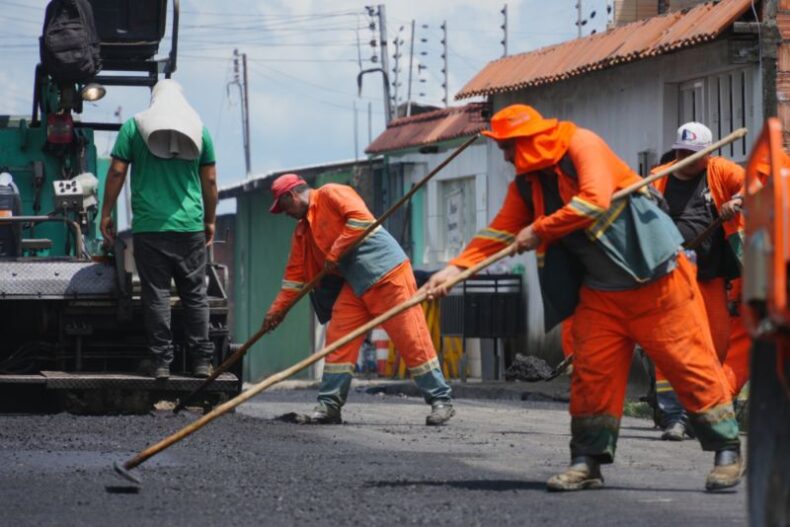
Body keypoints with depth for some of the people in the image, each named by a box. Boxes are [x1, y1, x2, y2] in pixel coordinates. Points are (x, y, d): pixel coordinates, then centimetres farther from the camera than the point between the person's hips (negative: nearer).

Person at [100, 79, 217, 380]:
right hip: (190, 226, 1)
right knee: (195, 295, 7)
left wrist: (106, 213, 6)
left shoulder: (134, 126, 3)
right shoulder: (199, 129, 8)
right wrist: (210, 220, 18)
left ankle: (161, 362, -3)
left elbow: (117, 172, -1)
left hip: (149, 226, -1)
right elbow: (210, 180, 9)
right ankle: (202, 361, 5)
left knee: (156, 294, 1)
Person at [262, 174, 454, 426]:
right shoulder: (302, 231, 20)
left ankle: (441, 401, -4)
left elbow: (361, 218, -17)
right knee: (338, 340, 1)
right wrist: (277, 309, 17)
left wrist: (335, 254, -13)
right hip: (355, 284, 9)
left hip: (386, 272, -9)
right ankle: (329, 405, 4)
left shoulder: (330, 194, -4)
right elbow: (295, 274, 22)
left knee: (411, 338, -7)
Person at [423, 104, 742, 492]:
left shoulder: (581, 146, -14)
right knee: (591, 371, 1)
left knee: (689, 362, -5)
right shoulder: (526, 184, 8)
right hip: (601, 291, 7)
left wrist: (539, 231, -20)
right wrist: (456, 268, -9)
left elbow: (595, 199, -27)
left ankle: (727, 450, 2)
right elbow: (499, 232, 5)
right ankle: (588, 460, 7)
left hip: (656, 277, -7)